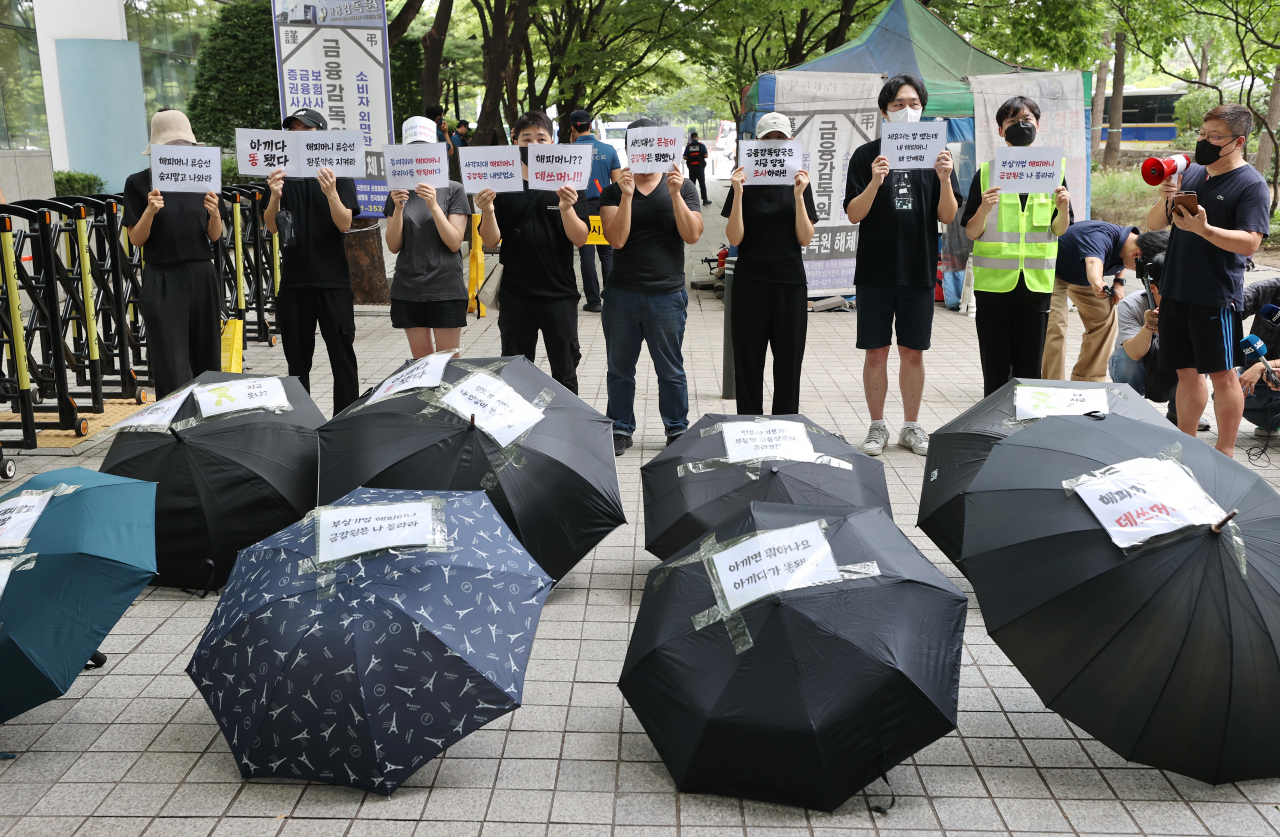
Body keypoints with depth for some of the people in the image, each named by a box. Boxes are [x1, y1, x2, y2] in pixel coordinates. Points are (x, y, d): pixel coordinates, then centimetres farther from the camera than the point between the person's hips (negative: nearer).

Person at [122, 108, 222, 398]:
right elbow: (135, 239, -3)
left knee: (206, 363, 7)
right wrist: (150, 211, -20)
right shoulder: (139, 182, -1)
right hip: (162, 280, -3)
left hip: (201, 277, 3)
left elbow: (215, 236, 9)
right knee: (171, 368, -5)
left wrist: (215, 214, -12)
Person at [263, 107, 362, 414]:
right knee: (297, 360, 10)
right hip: (294, 281, 3)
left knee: (342, 357, 1)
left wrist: (331, 193, -28)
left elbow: (345, 224, -11)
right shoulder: (281, 176, 9)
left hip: (333, 279, -3)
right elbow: (271, 227, 1)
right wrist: (274, 197, -19)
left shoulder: (338, 174, 0)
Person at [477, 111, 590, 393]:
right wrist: (488, 211, -20)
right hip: (515, 295, 1)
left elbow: (580, 239, -7)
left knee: (564, 372, 7)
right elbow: (491, 241, -1)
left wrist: (566, 208, -25)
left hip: (559, 293, -1)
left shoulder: (565, 186, 1)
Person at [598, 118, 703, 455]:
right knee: (620, 368, 10)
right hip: (621, 293, 1)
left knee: (670, 370, 8)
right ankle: (620, 429, 24)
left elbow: (692, 235, -8)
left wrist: (675, 194, -17)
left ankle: (677, 430, 22)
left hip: (667, 294, -1)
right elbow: (617, 238, -10)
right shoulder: (614, 191, 4)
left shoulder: (681, 187, 4)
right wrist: (627, 195, -18)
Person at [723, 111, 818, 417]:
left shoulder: (799, 182, 5)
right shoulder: (745, 182, 2)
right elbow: (734, 238, -6)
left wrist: (799, 196, -13)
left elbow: (805, 239, -2)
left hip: (791, 283, 1)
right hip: (750, 281, -1)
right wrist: (738, 194, -15)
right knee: (748, 363, 2)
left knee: (789, 362, 5)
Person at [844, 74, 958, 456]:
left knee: (913, 352, 8)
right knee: (876, 352, 4)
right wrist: (875, 183, -21)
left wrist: (944, 180, -16)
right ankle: (877, 427, 17)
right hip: (875, 271, -1)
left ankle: (911, 426, 21)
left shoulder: (935, 154, 5)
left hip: (919, 271, 1)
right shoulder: (866, 155, 1)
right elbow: (853, 214, -5)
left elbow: (948, 217, 1)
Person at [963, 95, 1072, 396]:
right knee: (995, 370, 2)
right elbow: (970, 233, 0)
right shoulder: (986, 173, 2)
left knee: (1030, 369, 6)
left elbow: (1059, 230, 7)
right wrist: (984, 208, -19)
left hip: (1036, 281, 1)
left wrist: (1062, 208, -13)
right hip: (994, 281, -1)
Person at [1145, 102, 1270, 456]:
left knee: (1222, 374, 0)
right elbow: (1154, 224, 11)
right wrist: (1166, 200, -10)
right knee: (1187, 372, 14)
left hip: (1217, 297, -6)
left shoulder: (1251, 184, -7)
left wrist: (1204, 229, -30)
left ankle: (1224, 453, 10)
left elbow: (1250, 242, -17)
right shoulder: (1191, 172, 11)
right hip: (1176, 292, 6)